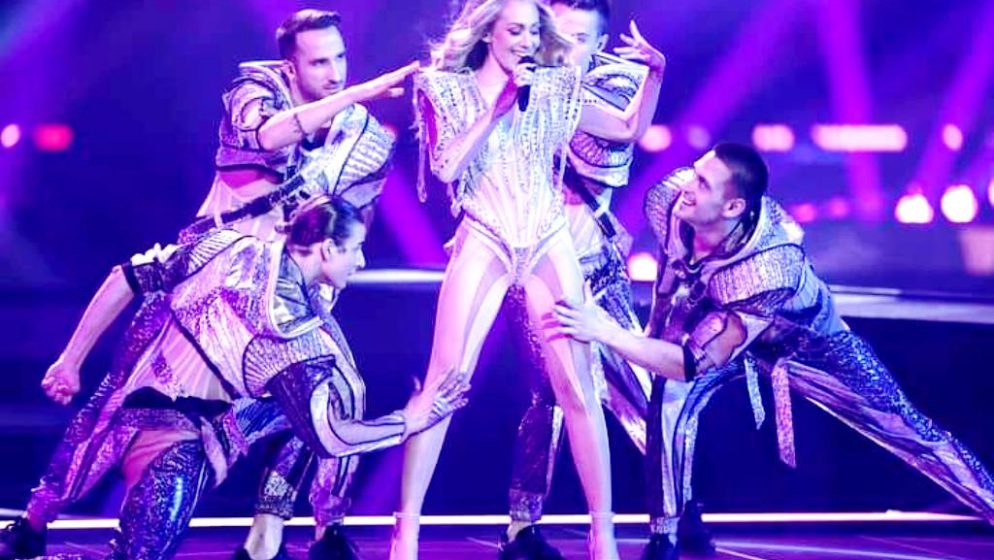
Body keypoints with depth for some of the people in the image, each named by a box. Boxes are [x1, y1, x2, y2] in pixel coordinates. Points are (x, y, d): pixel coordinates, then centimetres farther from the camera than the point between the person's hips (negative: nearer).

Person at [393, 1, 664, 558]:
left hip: (550, 243, 2)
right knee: (443, 384, -9)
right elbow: (446, 167, -10)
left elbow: (628, 128, 13)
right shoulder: (447, 89, 3)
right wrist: (498, 106, -13)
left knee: (578, 387, -2)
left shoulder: (553, 87, 9)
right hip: (483, 244, -2)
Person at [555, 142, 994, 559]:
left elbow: (694, 362, -47)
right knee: (670, 394, -26)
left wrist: (606, 332, -53)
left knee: (904, 427, 1)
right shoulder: (669, 201, -31)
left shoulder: (768, 271, -47)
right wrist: (657, 326, 5)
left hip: (801, 339, -3)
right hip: (711, 318, 3)